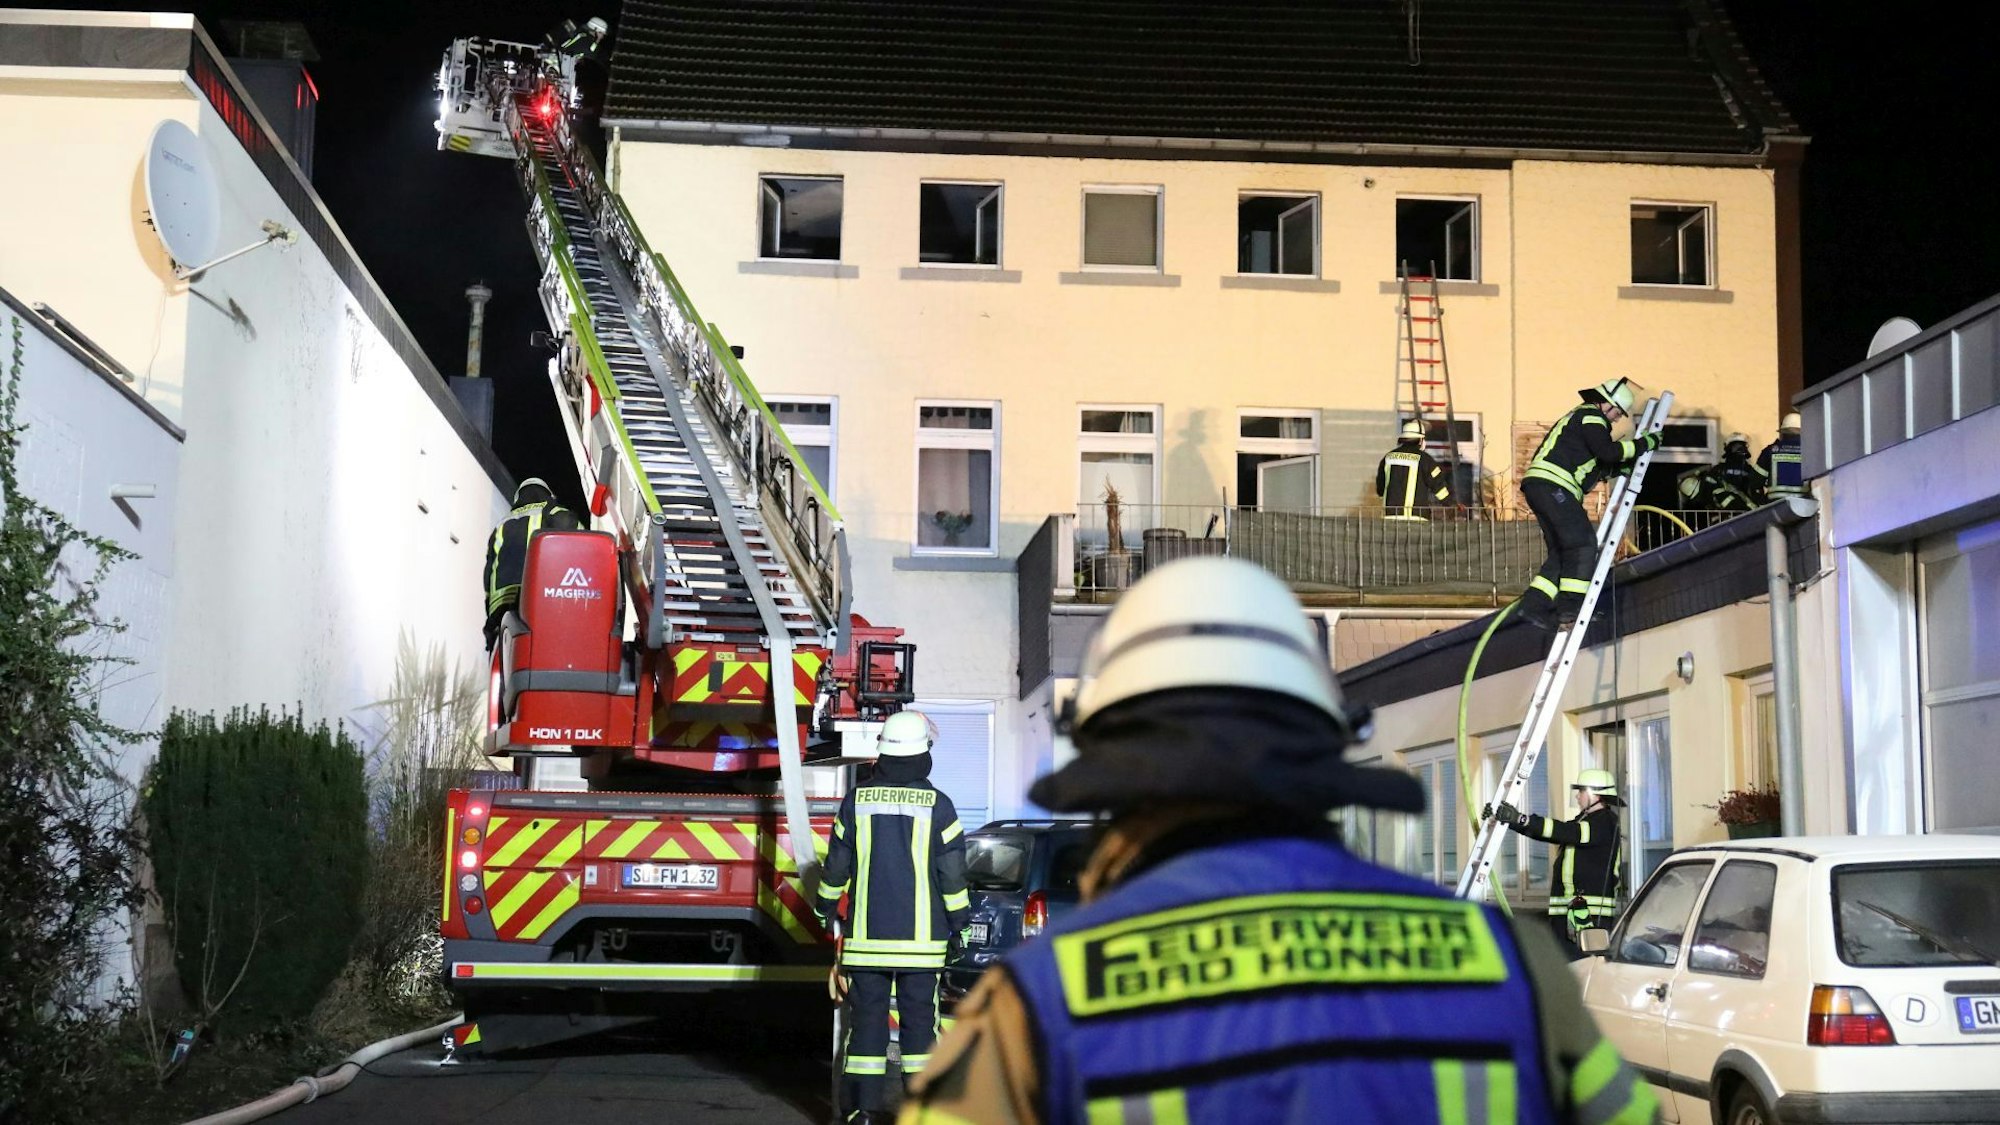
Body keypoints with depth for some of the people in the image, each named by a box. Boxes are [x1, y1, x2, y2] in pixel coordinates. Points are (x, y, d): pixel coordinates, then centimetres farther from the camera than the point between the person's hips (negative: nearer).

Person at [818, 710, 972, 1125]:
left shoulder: (857, 801, 1)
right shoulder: (937, 806, -4)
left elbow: (836, 865, 7)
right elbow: (953, 873, -3)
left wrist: (827, 907, 22)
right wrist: (958, 923, 6)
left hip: (866, 935, 1)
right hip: (921, 936, -1)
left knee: (868, 1017, 5)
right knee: (919, 1017, 5)